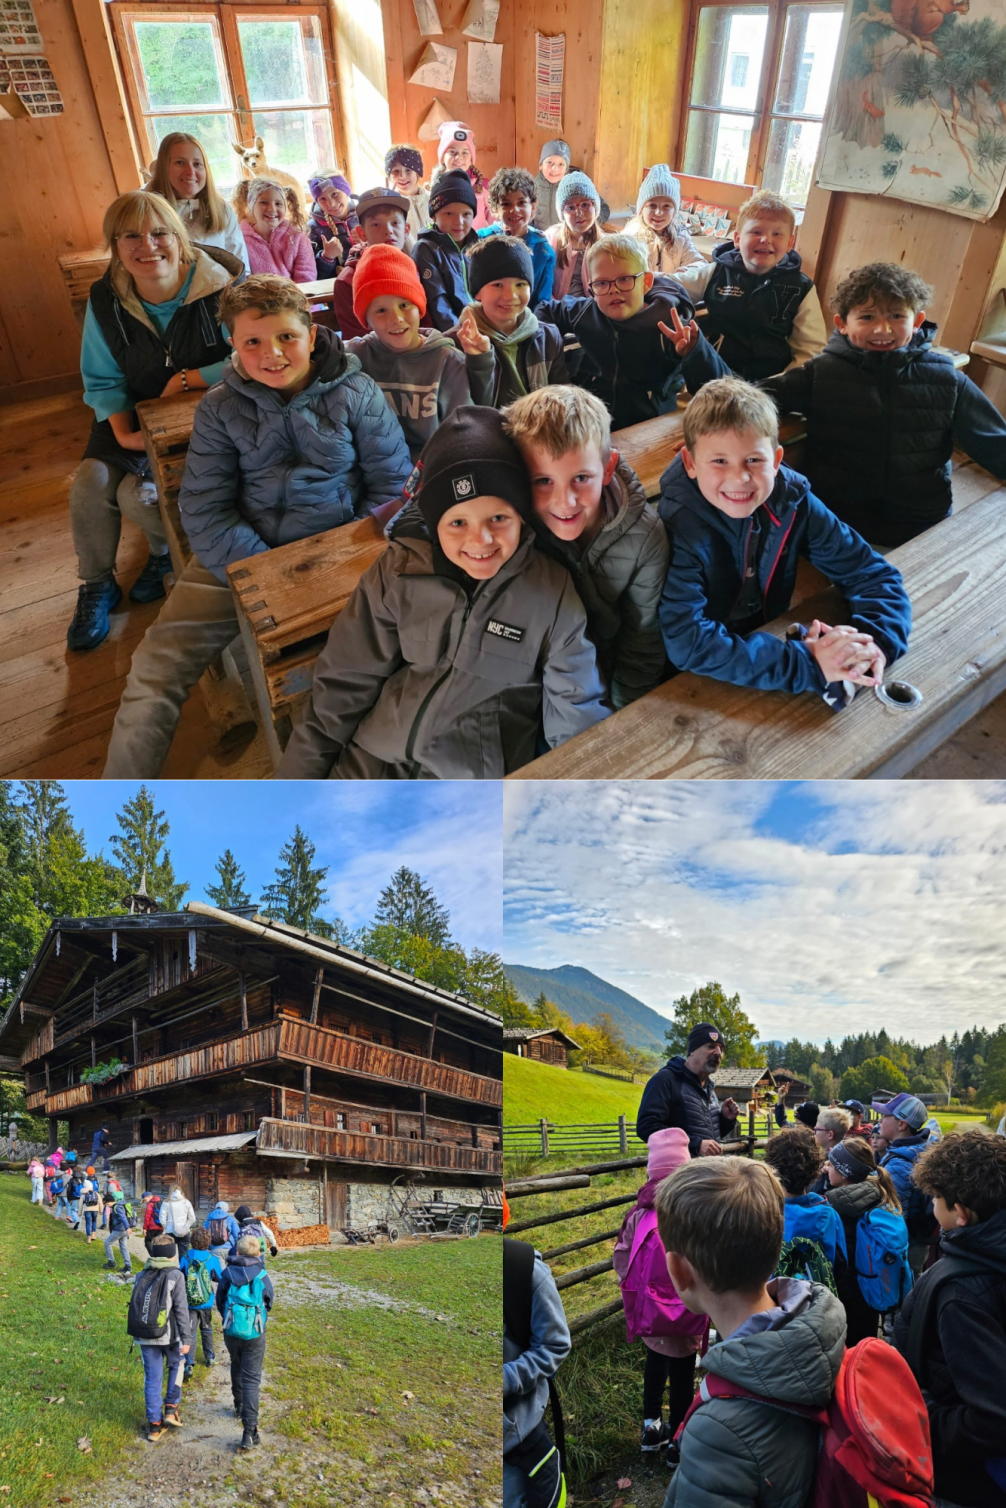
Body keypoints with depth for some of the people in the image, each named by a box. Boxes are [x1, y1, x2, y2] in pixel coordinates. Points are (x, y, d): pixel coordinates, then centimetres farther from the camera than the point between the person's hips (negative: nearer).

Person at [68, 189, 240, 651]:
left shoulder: (221, 285, -17)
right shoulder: (105, 300, -4)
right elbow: (103, 381, 3)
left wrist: (185, 379, -19)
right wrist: (124, 433, -13)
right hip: (138, 412, 4)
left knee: (138, 493, -21)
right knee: (91, 481, -15)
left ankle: (167, 553, 18)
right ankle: (97, 586, 9)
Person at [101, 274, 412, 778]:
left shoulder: (355, 393, 0)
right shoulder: (220, 407, 4)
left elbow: (391, 482, 0)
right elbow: (203, 508, -2)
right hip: (241, 553, 2)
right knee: (155, 667, -8)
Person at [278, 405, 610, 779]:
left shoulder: (552, 595, -6)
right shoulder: (398, 573, -2)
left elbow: (576, 716, 0)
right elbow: (342, 685, 2)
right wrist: (297, 778, 0)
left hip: (477, 779, 0)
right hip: (370, 765, 1)